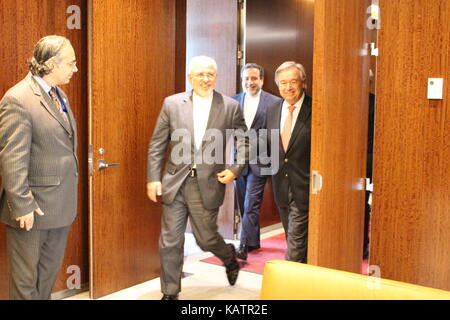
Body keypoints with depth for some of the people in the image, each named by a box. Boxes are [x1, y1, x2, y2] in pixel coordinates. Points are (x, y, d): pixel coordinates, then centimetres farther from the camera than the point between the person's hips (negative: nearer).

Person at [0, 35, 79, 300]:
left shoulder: (60, 94, 9)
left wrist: (69, 195, 14)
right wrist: (22, 206, -20)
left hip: (61, 205, 8)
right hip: (32, 209, -8)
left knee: (49, 274, 20)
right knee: (26, 279, 10)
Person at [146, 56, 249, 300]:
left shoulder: (230, 107, -1)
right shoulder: (172, 103, 0)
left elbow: (245, 143, 6)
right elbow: (156, 144, 3)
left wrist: (235, 169, -8)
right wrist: (153, 178, -3)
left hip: (208, 186, -1)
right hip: (175, 184, 1)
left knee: (206, 238, 9)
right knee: (170, 242, 5)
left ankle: (229, 257, 44)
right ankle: (170, 293, 24)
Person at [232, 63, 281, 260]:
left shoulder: (274, 102, -3)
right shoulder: (234, 101, 8)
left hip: (259, 162, -4)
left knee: (251, 205, -7)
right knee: (244, 206, 13)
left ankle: (244, 246, -2)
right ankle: (253, 241, 29)